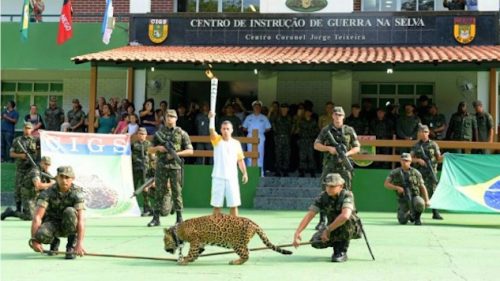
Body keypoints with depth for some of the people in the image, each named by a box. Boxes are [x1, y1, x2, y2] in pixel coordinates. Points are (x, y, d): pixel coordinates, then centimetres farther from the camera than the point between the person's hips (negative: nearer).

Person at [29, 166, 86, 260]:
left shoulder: (77, 193, -21)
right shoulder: (47, 193, -18)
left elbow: (81, 219, -32)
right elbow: (37, 217, -26)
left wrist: (79, 243, -46)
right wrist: (34, 240, -40)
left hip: (69, 227, -1)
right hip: (52, 224, 1)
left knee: (69, 211, -34)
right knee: (41, 235, -33)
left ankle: (72, 246, -16)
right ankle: (54, 241, 5)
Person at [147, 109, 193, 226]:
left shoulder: (182, 133, 4)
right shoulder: (159, 133, 12)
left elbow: (190, 151, 0)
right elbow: (150, 150, 16)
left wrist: (176, 153, -12)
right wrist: (158, 148, -5)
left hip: (175, 166, -2)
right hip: (161, 166, 2)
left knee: (177, 192, 0)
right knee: (159, 191, 2)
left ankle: (179, 219, 5)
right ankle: (156, 218, 6)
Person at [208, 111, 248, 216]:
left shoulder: (236, 143, 7)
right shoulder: (217, 140, 1)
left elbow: (240, 160, 12)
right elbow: (212, 131, -19)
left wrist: (244, 173, 2)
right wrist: (212, 118, -34)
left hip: (232, 177, 1)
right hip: (218, 177, -1)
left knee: (233, 204, 2)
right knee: (216, 205, 3)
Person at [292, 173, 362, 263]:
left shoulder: (347, 195, -24)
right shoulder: (322, 197, -12)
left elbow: (345, 215, -42)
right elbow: (309, 216, -18)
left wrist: (328, 229, -39)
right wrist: (297, 233, -31)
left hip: (352, 229, -4)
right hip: (333, 229, 4)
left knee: (346, 219, -37)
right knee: (316, 241, -23)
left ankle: (342, 252, -19)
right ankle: (337, 246, 9)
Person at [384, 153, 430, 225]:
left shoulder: (416, 173, -1)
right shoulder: (395, 172, -1)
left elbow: (422, 187, 4)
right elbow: (386, 184, -7)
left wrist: (427, 200, -4)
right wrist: (397, 188, -21)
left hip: (415, 197, -1)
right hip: (403, 200, 1)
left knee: (420, 204, -38)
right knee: (403, 221, -16)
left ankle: (417, 217, -4)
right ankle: (409, 215, 23)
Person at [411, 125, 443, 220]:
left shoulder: (433, 144, 6)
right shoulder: (416, 145, 10)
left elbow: (438, 158, 6)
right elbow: (411, 158, 9)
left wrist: (444, 157, -14)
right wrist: (418, 160, -9)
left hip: (431, 171, -1)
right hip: (419, 171, 1)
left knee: (433, 191, -5)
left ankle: (435, 213, -2)